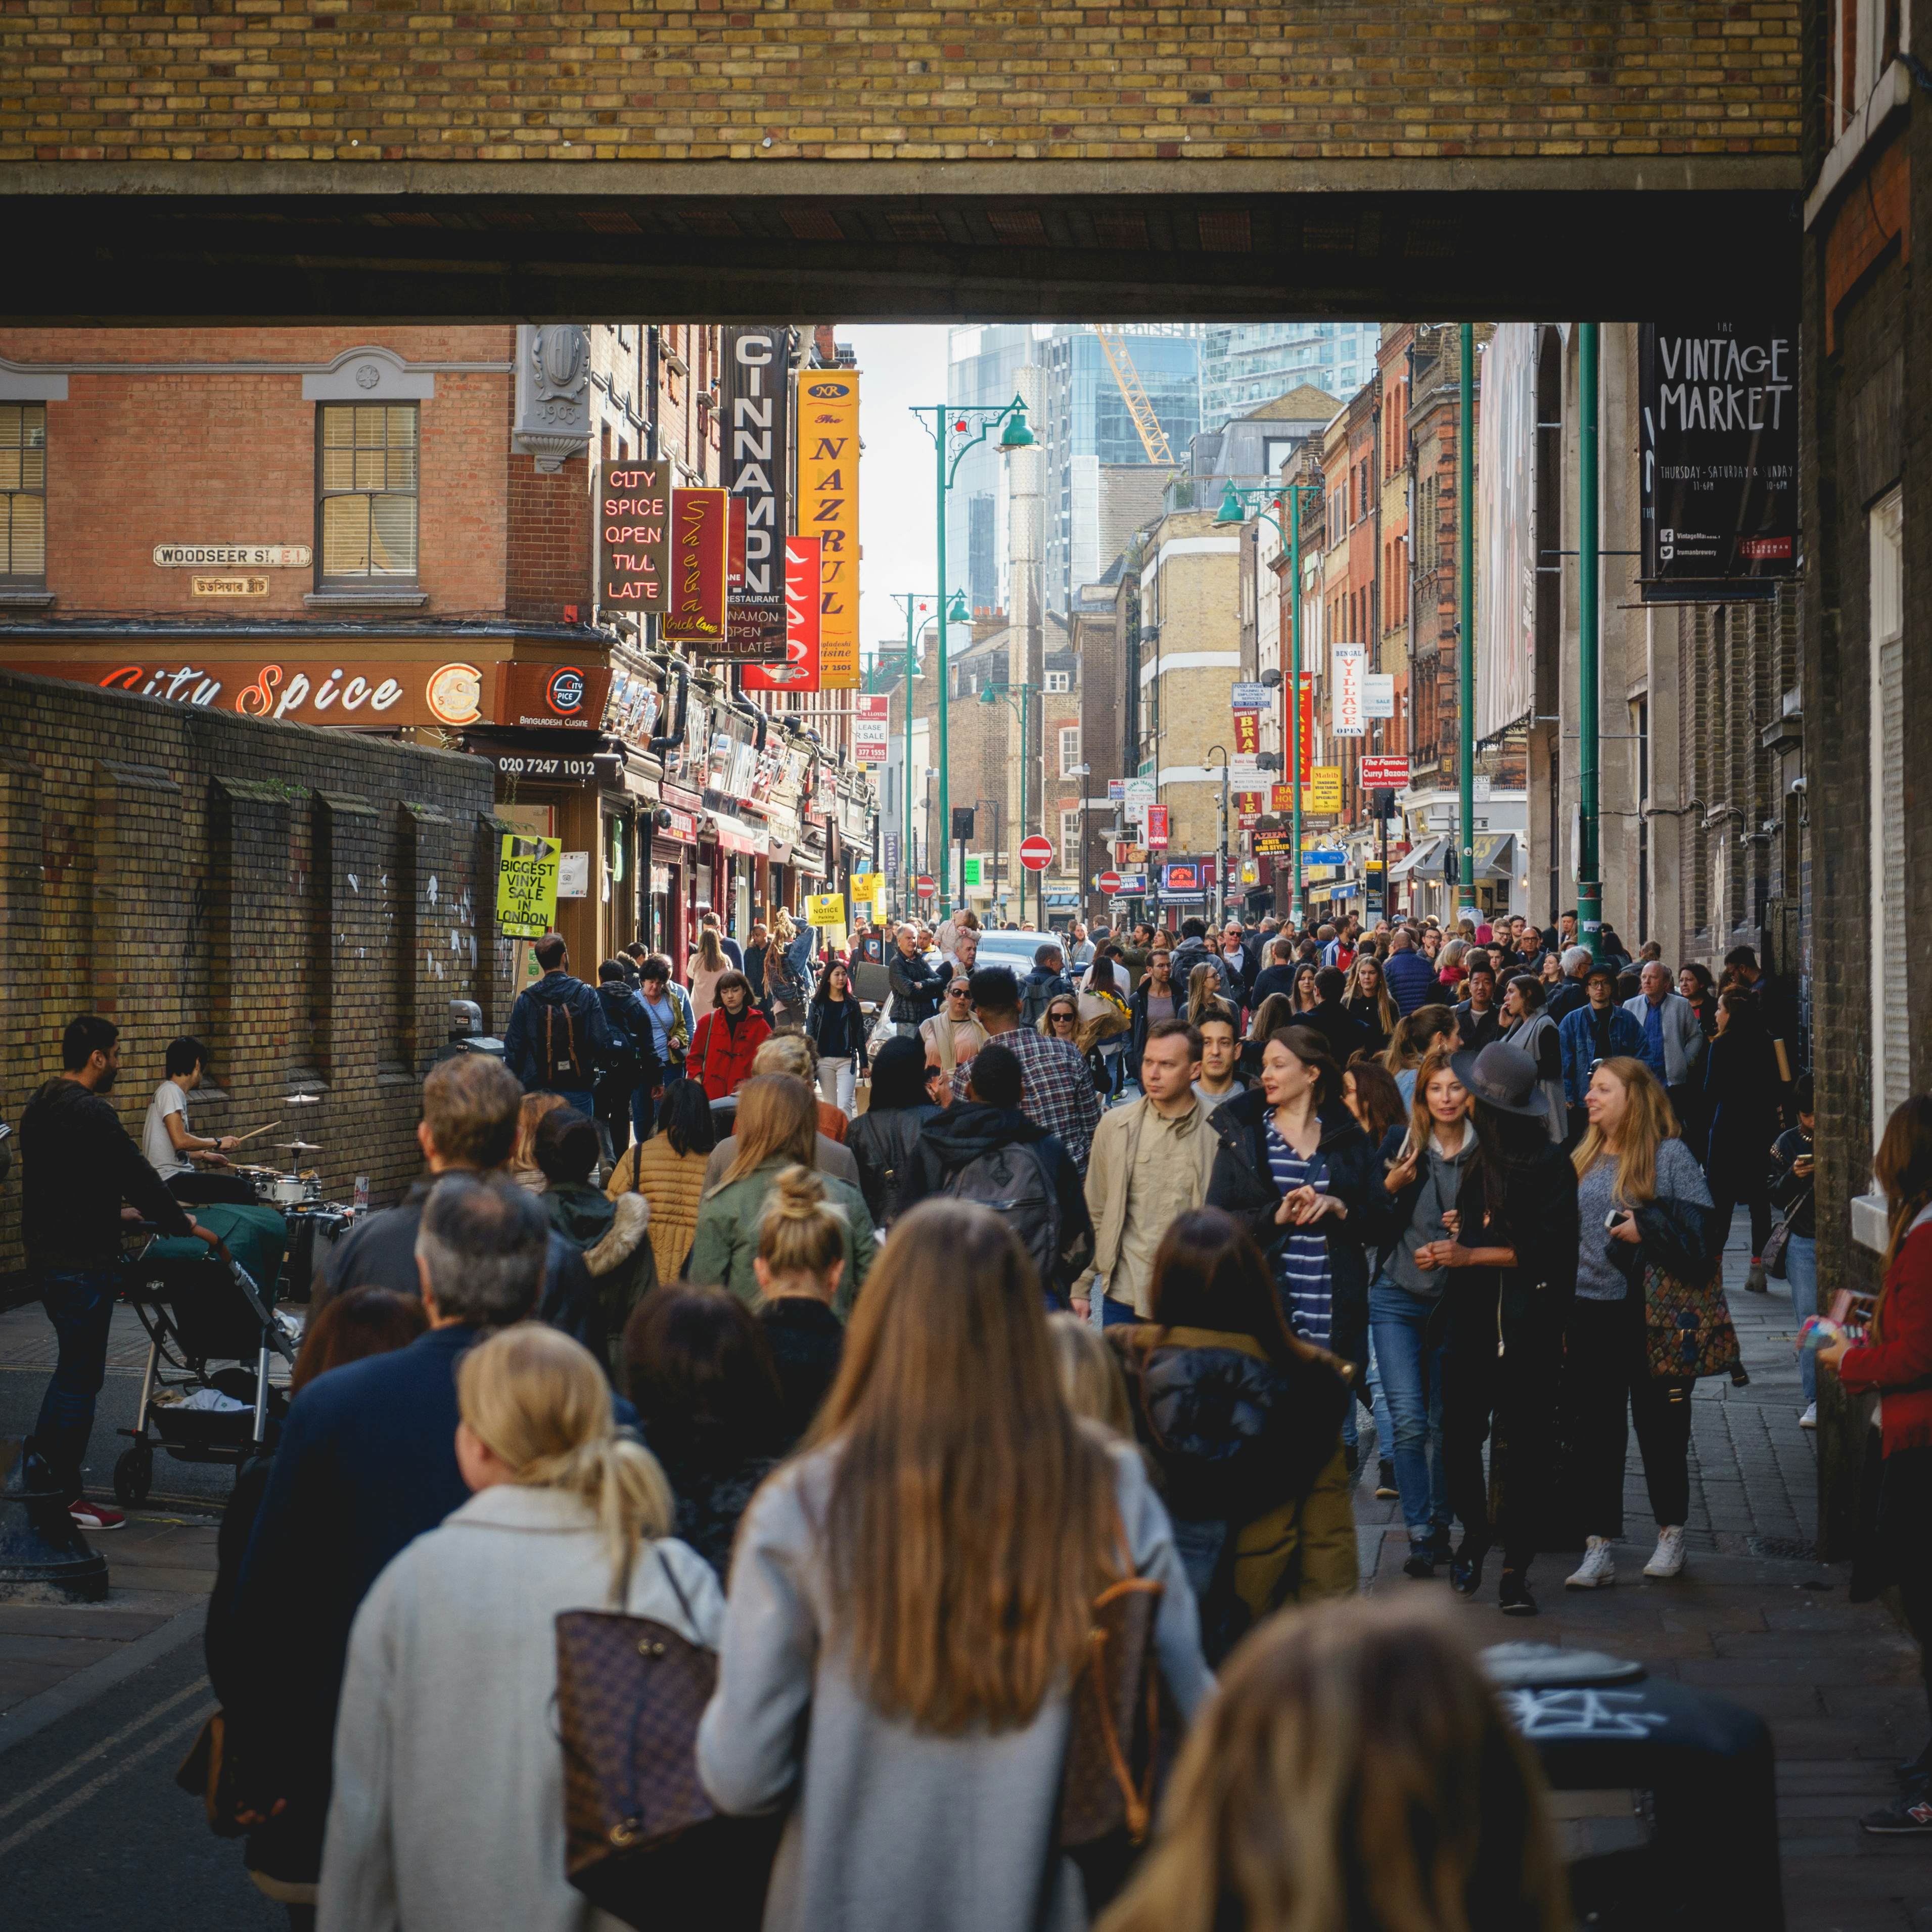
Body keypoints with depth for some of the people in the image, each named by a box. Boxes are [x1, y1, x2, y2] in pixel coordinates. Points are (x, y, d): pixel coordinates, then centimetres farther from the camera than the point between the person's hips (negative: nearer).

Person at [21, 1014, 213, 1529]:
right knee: (82, 1374, -3)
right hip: (83, 1263, -10)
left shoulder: (40, 1106, 11)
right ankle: (65, 1497, 1)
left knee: (72, 1364, 25)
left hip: (46, 1254, 10)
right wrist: (189, 1228, -9)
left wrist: (116, 1211, 30)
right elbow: (138, 1179, -18)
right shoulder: (91, 1114, -20)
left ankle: (43, 1459, 34)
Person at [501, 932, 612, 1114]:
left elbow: (512, 1050, 1)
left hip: (536, 1091, 1)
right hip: (577, 1091, -1)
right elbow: (602, 1043, -8)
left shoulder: (525, 1000, 0)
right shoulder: (586, 995, -4)